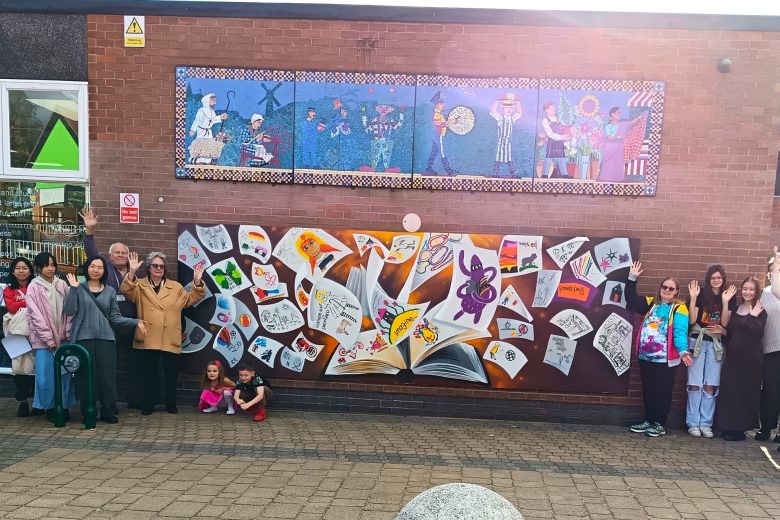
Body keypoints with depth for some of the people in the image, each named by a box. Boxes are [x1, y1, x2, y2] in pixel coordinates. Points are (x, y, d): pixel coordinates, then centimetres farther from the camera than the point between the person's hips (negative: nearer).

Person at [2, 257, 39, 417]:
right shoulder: (8, 290, 11)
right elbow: (12, 307, -5)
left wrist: (21, 304, -10)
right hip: (17, 332, 0)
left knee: (37, 366, -1)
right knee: (20, 367, -2)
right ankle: (22, 402, 5)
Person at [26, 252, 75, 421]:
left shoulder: (62, 285, 7)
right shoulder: (34, 287, 0)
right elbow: (35, 315, -5)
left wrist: (68, 334, -2)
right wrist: (49, 339, -9)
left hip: (63, 338, 2)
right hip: (44, 339, -2)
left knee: (65, 374, 1)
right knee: (45, 376, -3)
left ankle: (64, 406, 13)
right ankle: (50, 407, 12)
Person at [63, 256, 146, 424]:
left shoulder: (110, 291, 11)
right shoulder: (79, 289, 5)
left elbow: (115, 317, 10)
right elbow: (69, 311, -7)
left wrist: (135, 322, -2)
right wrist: (73, 288, -12)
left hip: (105, 338, 2)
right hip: (84, 338, -2)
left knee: (107, 376, -1)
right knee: (86, 376, 0)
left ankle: (108, 412, 11)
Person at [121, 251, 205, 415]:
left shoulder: (176, 287, 12)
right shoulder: (140, 285, 7)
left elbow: (192, 298, 9)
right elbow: (126, 290, -10)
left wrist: (197, 282, -7)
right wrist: (132, 272, -25)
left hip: (170, 339, 1)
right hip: (149, 338, -1)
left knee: (171, 374, 7)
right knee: (149, 374, 6)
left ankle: (171, 404, 19)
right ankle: (148, 405, 18)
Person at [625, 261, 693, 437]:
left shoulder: (679, 308, -7)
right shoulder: (651, 303, 10)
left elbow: (680, 331, -17)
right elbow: (631, 299, 17)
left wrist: (683, 351, -32)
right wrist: (632, 278, 12)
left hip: (665, 358, -5)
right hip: (646, 355, 6)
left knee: (662, 391, 4)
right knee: (647, 390, 13)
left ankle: (660, 424, 15)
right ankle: (648, 421, 25)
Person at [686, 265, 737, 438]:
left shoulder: (729, 296, 6)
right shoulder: (701, 294, 0)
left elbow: (724, 323, -1)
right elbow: (692, 320, -5)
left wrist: (725, 301, -11)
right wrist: (693, 298, -14)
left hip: (716, 344, 2)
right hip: (698, 341, -2)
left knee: (711, 385, 0)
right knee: (695, 384, -3)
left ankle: (706, 423, 8)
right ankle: (693, 423, 2)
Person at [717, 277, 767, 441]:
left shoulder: (760, 312, -5)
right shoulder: (736, 309, 12)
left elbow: (758, 334, -19)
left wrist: (754, 316, -21)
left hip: (751, 358, -6)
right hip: (733, 356, 6)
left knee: (745, 393, 1)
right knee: (729, 392, 7)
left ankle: (740, 429, 8)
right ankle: (729, 427, 16)